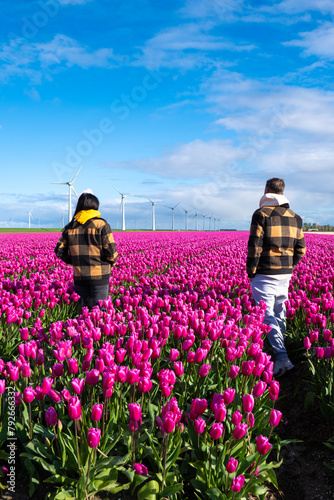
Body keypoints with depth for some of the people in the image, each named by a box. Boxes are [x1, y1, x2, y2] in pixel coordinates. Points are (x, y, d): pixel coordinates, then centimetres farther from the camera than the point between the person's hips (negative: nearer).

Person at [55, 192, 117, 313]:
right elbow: (111, 250, -10)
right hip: (99, 275, -3)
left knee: (83, 307, 14)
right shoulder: (102, 225, -7)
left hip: (79, 276, 4)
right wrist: (111, 263, 9)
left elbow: (59, 251, 8)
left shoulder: (71, 226, 6)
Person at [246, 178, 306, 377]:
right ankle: (279, 349, 29)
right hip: (285, 275, 6)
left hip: (265, 274, -6)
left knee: (266, 315, -4)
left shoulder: (261, 214, -10)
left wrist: (251, 272, -4)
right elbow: (300, 250, 11)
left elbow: (254, 246, -13)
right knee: (280, 313, 17)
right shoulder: (295, 217, 9)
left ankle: (282, 358, -12)